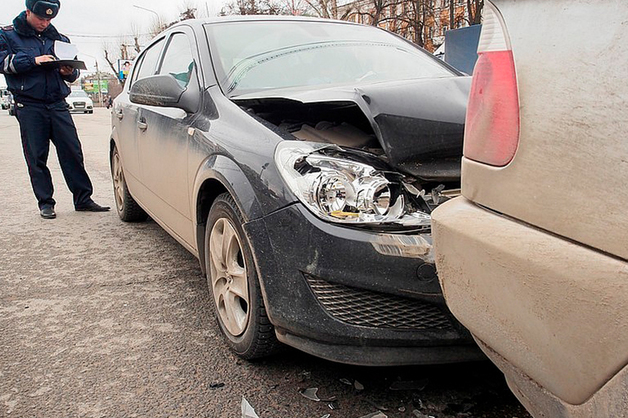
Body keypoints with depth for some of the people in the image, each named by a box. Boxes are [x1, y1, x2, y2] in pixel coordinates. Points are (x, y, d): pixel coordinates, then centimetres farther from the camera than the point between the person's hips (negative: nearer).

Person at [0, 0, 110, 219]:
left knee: (72, 152, -2)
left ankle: (83, 199, 4)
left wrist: (70, 72, -5)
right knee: (36, 158, 0)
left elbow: (73, 71, 18)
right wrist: (32, 61, -16)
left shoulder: (59, 39, 16)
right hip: (29, 106, -2)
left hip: (58, 104, 3)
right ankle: (45, 202, 9)